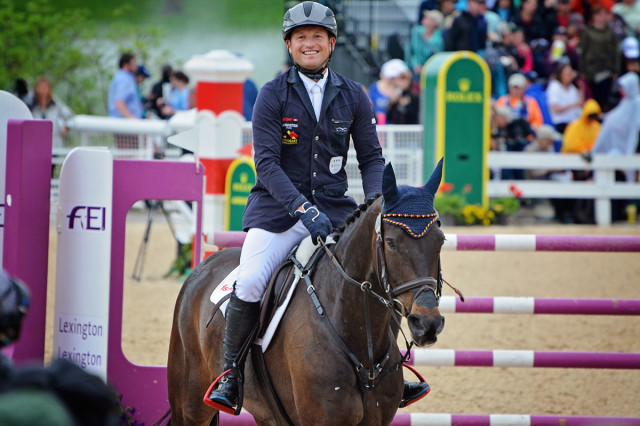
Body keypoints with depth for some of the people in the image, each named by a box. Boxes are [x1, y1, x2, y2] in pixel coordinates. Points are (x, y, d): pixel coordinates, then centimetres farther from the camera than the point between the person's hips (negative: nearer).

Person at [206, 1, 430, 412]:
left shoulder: (353, 96, 7)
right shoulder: (273, 95, -3)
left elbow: (372, 157, 9)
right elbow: (266, 162, -11)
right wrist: (304, 209, -24)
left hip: (334, 206, 3)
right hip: (278, 208, -3)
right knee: (249, 283, -24)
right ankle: (231, 375, -7)